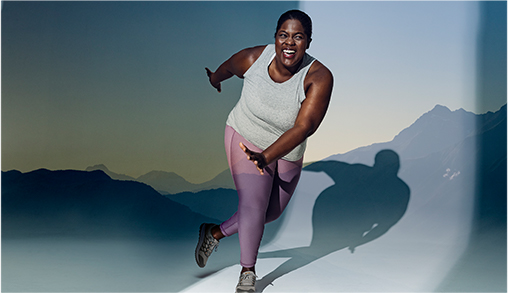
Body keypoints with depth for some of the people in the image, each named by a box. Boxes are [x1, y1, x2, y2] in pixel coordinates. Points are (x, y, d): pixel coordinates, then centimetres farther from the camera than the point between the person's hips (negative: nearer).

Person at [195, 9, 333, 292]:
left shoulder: (319, 77, -28)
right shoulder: (253, 58, -21)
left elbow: (304, 127, -36)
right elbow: (228, 67, 3)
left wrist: (265, 157, -49)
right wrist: (215, 79, 26)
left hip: (287, 153, 2)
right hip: (246, 138, -2)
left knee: (272, 212, 14)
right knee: (253, 205, -16)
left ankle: (216, 232, 38)